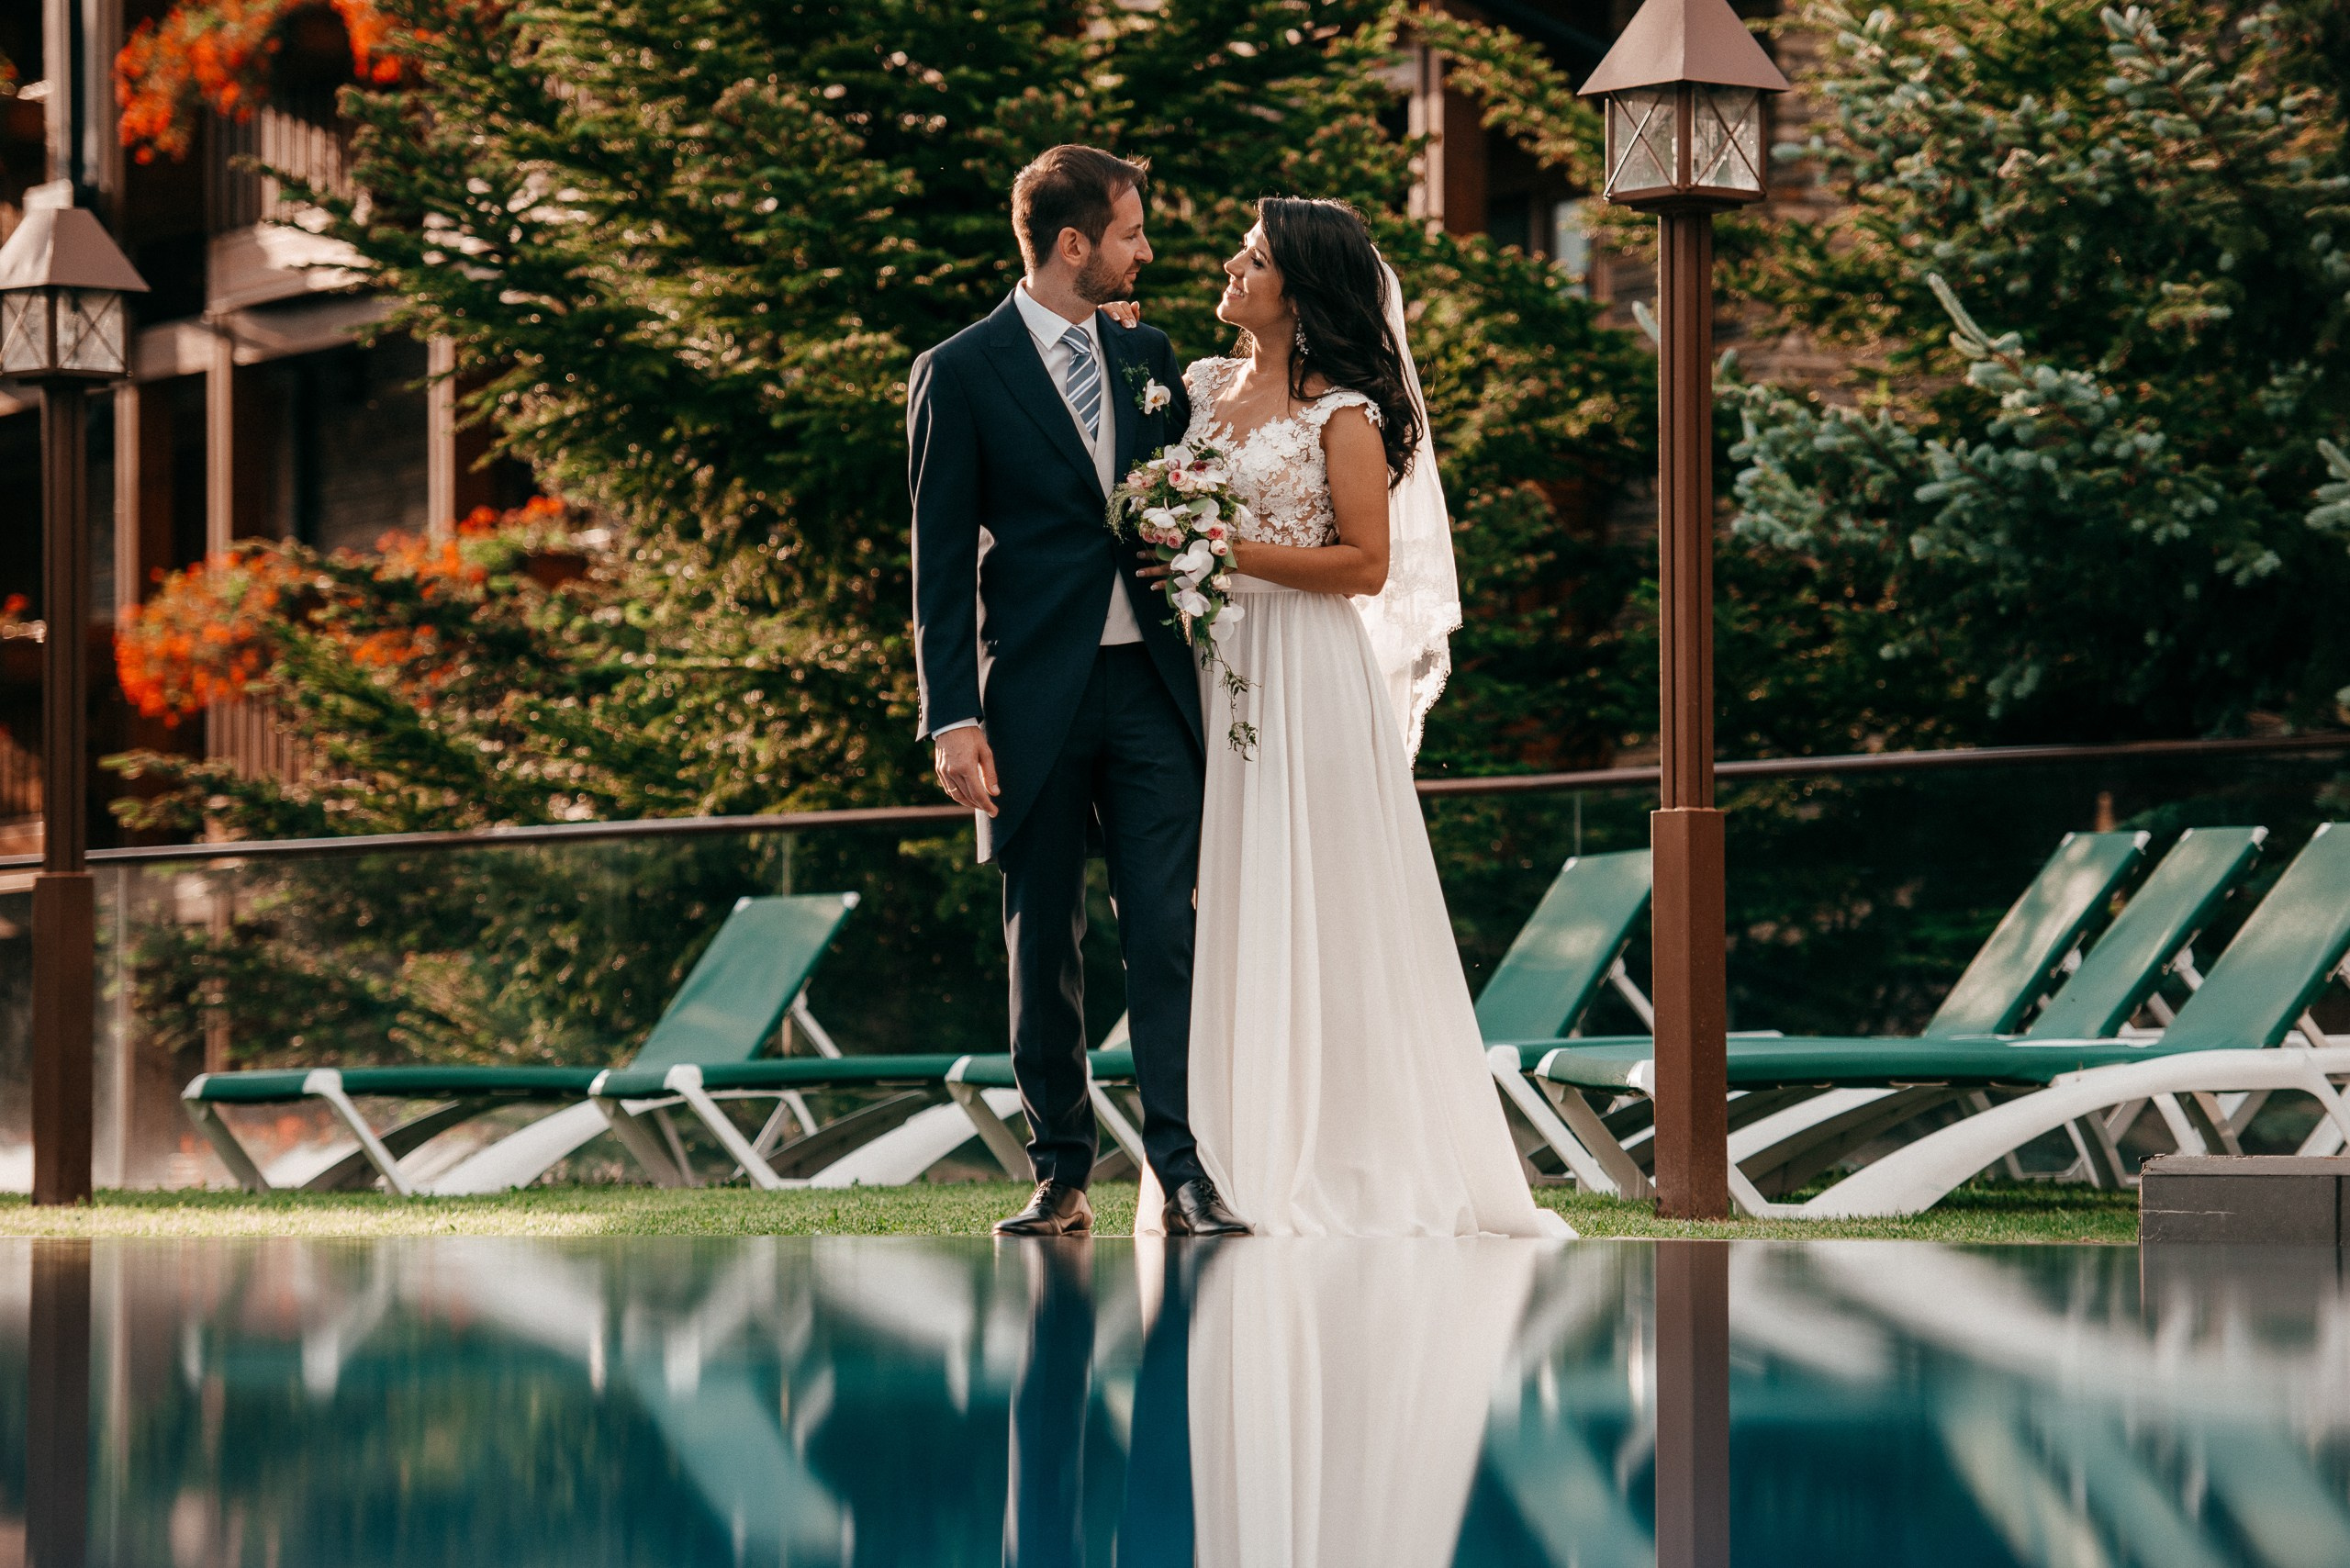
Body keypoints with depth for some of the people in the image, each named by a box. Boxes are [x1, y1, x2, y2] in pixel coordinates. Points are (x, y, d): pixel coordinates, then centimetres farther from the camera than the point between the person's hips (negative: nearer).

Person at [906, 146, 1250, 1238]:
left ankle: (1181, 1170, -8)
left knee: (1165, 935, -6)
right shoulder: (960, 374, -2)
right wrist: (952, 718, -10)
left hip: (1150, 689, 3)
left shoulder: (1147, 359, 12)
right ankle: (1061, 1177, 10)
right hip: (1034, 696, -3)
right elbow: (940, 563, -3)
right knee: (1042, 947, 4)